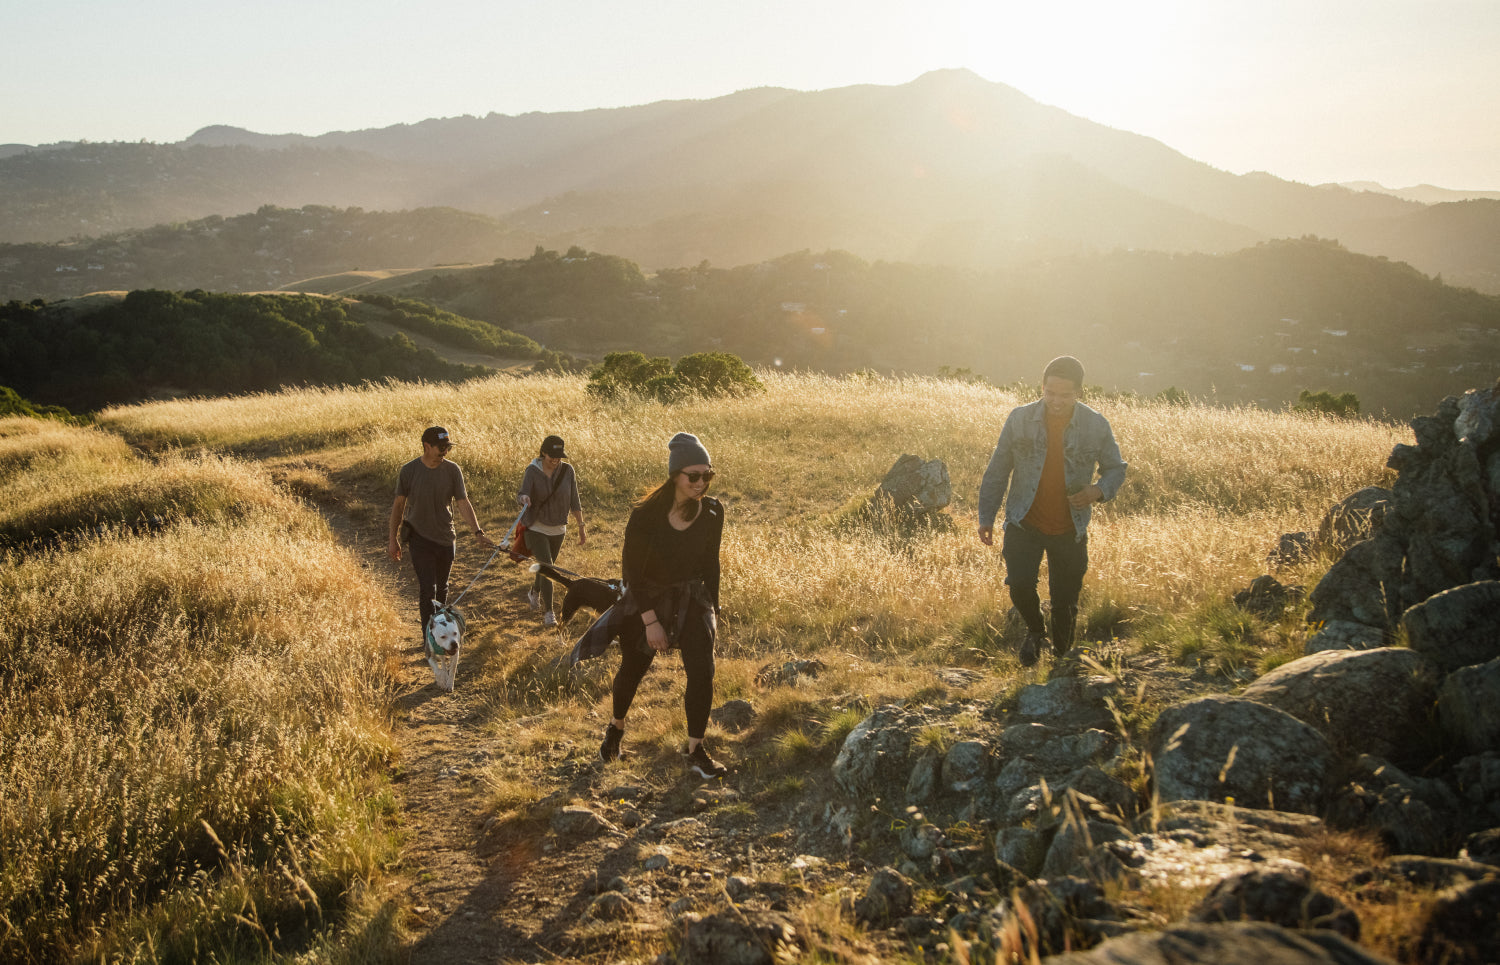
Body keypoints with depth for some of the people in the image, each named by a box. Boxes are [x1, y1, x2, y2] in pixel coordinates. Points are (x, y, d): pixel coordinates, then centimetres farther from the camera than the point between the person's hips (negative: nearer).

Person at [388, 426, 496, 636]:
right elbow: (398, 505, 1)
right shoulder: (409, 471, -9)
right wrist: (393, 540, 3)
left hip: (445, 538, 3)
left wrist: (477, 532, -17)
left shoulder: (452, 470, -5)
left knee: (442, 587, 15)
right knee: (427, 588, -11)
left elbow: (463, 503, -5)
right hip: (419, 537, -3)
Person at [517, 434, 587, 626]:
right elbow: (522, 494, -27)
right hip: (536, 528, -4)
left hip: (558, 529, 4)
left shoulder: (567, 471, -8)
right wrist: (523, 498, -52)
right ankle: (548, 612, -5)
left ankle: (534, 593, 50)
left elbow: (574, 502, -3)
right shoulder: (533, 471, -15)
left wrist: (581, 527, -1)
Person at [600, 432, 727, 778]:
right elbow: (633, 572, -16)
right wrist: (651, 621, -18)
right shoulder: (645, 515, -23)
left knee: (702, 671, -11)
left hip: (691, 598, 2)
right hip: (647, 599, -2)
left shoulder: (713, 511, -11)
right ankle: (616, 727, 43)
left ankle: (696, 752, 4)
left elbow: (710, 564, 3)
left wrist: (713, 610, 7)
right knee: (633, 670, 14)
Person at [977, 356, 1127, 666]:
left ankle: (1061, 655, 35)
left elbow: (1116, 469, 6)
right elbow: (998, 470, 2)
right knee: (1019, 584, -18)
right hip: (1024, 524, 0)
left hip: (1070, 530, 1)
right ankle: (1035, 629, 16)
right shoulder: (1020, 419, -7)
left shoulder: (1097, 426, -8)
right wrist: (986, 517, 1)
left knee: (1065, 600, 8)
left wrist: (1098, 491, -17)